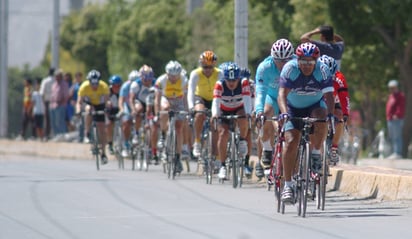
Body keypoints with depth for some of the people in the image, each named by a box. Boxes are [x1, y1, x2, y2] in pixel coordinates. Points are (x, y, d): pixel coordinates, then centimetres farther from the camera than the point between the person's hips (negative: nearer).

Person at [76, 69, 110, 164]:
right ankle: (87, 135, -24)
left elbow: (107, 100, -32)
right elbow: (79, 102, -29)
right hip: (89, 103, 0)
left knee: (101, 128, -6)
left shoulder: (104, 87, -30)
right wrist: (78, 110, -47)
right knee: (89, 109, -36)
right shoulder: (84, 87, -30)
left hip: (100, 105, 0)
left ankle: (103, 153, 3)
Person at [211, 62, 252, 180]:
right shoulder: (220, 85, -26)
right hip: (224, 111, 0)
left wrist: (248, 113, -54)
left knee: (242, 119, -34)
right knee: (223, 133, -20)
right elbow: (216, 101, -36)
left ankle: (242, 141, -5)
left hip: (239, 109, 0)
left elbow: (247, 99, -36)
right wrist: (214, 114, -55)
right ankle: (222, 166, -13)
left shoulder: (244, 83, -26)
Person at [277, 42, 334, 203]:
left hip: (315, 105, 1)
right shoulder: (290, 69, -24)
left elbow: (328, 95, -28)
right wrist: (284, 113, -50)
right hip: (294, 108, -1)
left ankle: (315, 153, -11)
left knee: (320, 121, -34)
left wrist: (330, 114, -45)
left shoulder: (323, 70, -22)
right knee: (291, 142, -16)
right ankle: (288, 185, -10)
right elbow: (282, 94, -33)